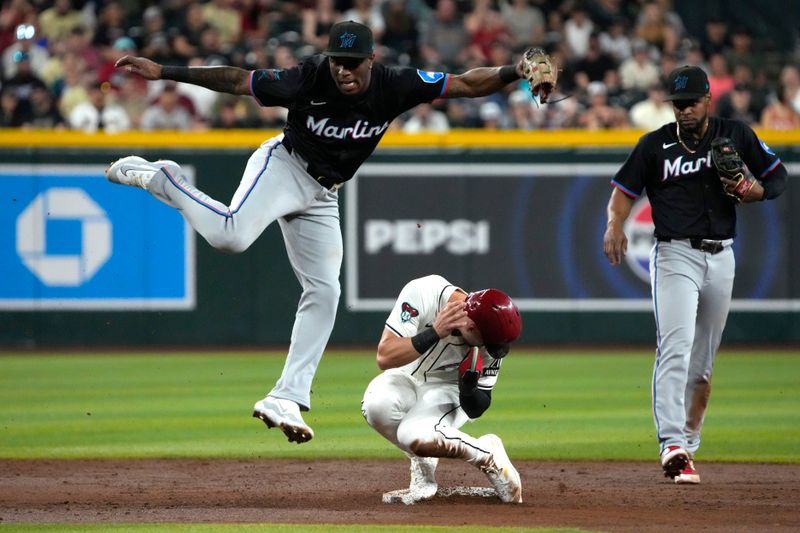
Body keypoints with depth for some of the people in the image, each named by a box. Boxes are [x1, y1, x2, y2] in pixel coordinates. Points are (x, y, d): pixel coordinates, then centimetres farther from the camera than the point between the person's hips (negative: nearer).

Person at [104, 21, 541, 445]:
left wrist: (515, 72, -33)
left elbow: (465, 84, -16)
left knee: (324, 292, -1)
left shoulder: (394, 87, -15)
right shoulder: (308, 80, -22)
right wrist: (163, 72, -17)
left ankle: (286, 398, 2)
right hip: (282, 166, -5)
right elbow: (238, 80, -15)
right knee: (231, 235, -33)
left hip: (322, 197, 5)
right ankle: (158, 178, -9)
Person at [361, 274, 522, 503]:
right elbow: (384, 357, -34)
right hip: (406, 378, 1)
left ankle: (487, 455, -7)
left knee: (416, 435, -34)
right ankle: (423, 479, -8)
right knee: (376, 405, -35)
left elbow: (475, 410, -11)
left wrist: (469, 389, -34)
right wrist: (434, 334, -43)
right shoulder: (422, 293, -30)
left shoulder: (490, 346, -23)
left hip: (448, 389, -1)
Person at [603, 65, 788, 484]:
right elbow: (625, 190, 2)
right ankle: (672, 446, -31)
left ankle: (689, 442, 25)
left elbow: (778, 175, 12)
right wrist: (614, 226, -18)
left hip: (721, 258, 4)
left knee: (704, 360, 11)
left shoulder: (736, 136, 6)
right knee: (676, 348, -20)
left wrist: (755, 191, -9)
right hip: (675, 256, -4)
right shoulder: (655, 145, 0)